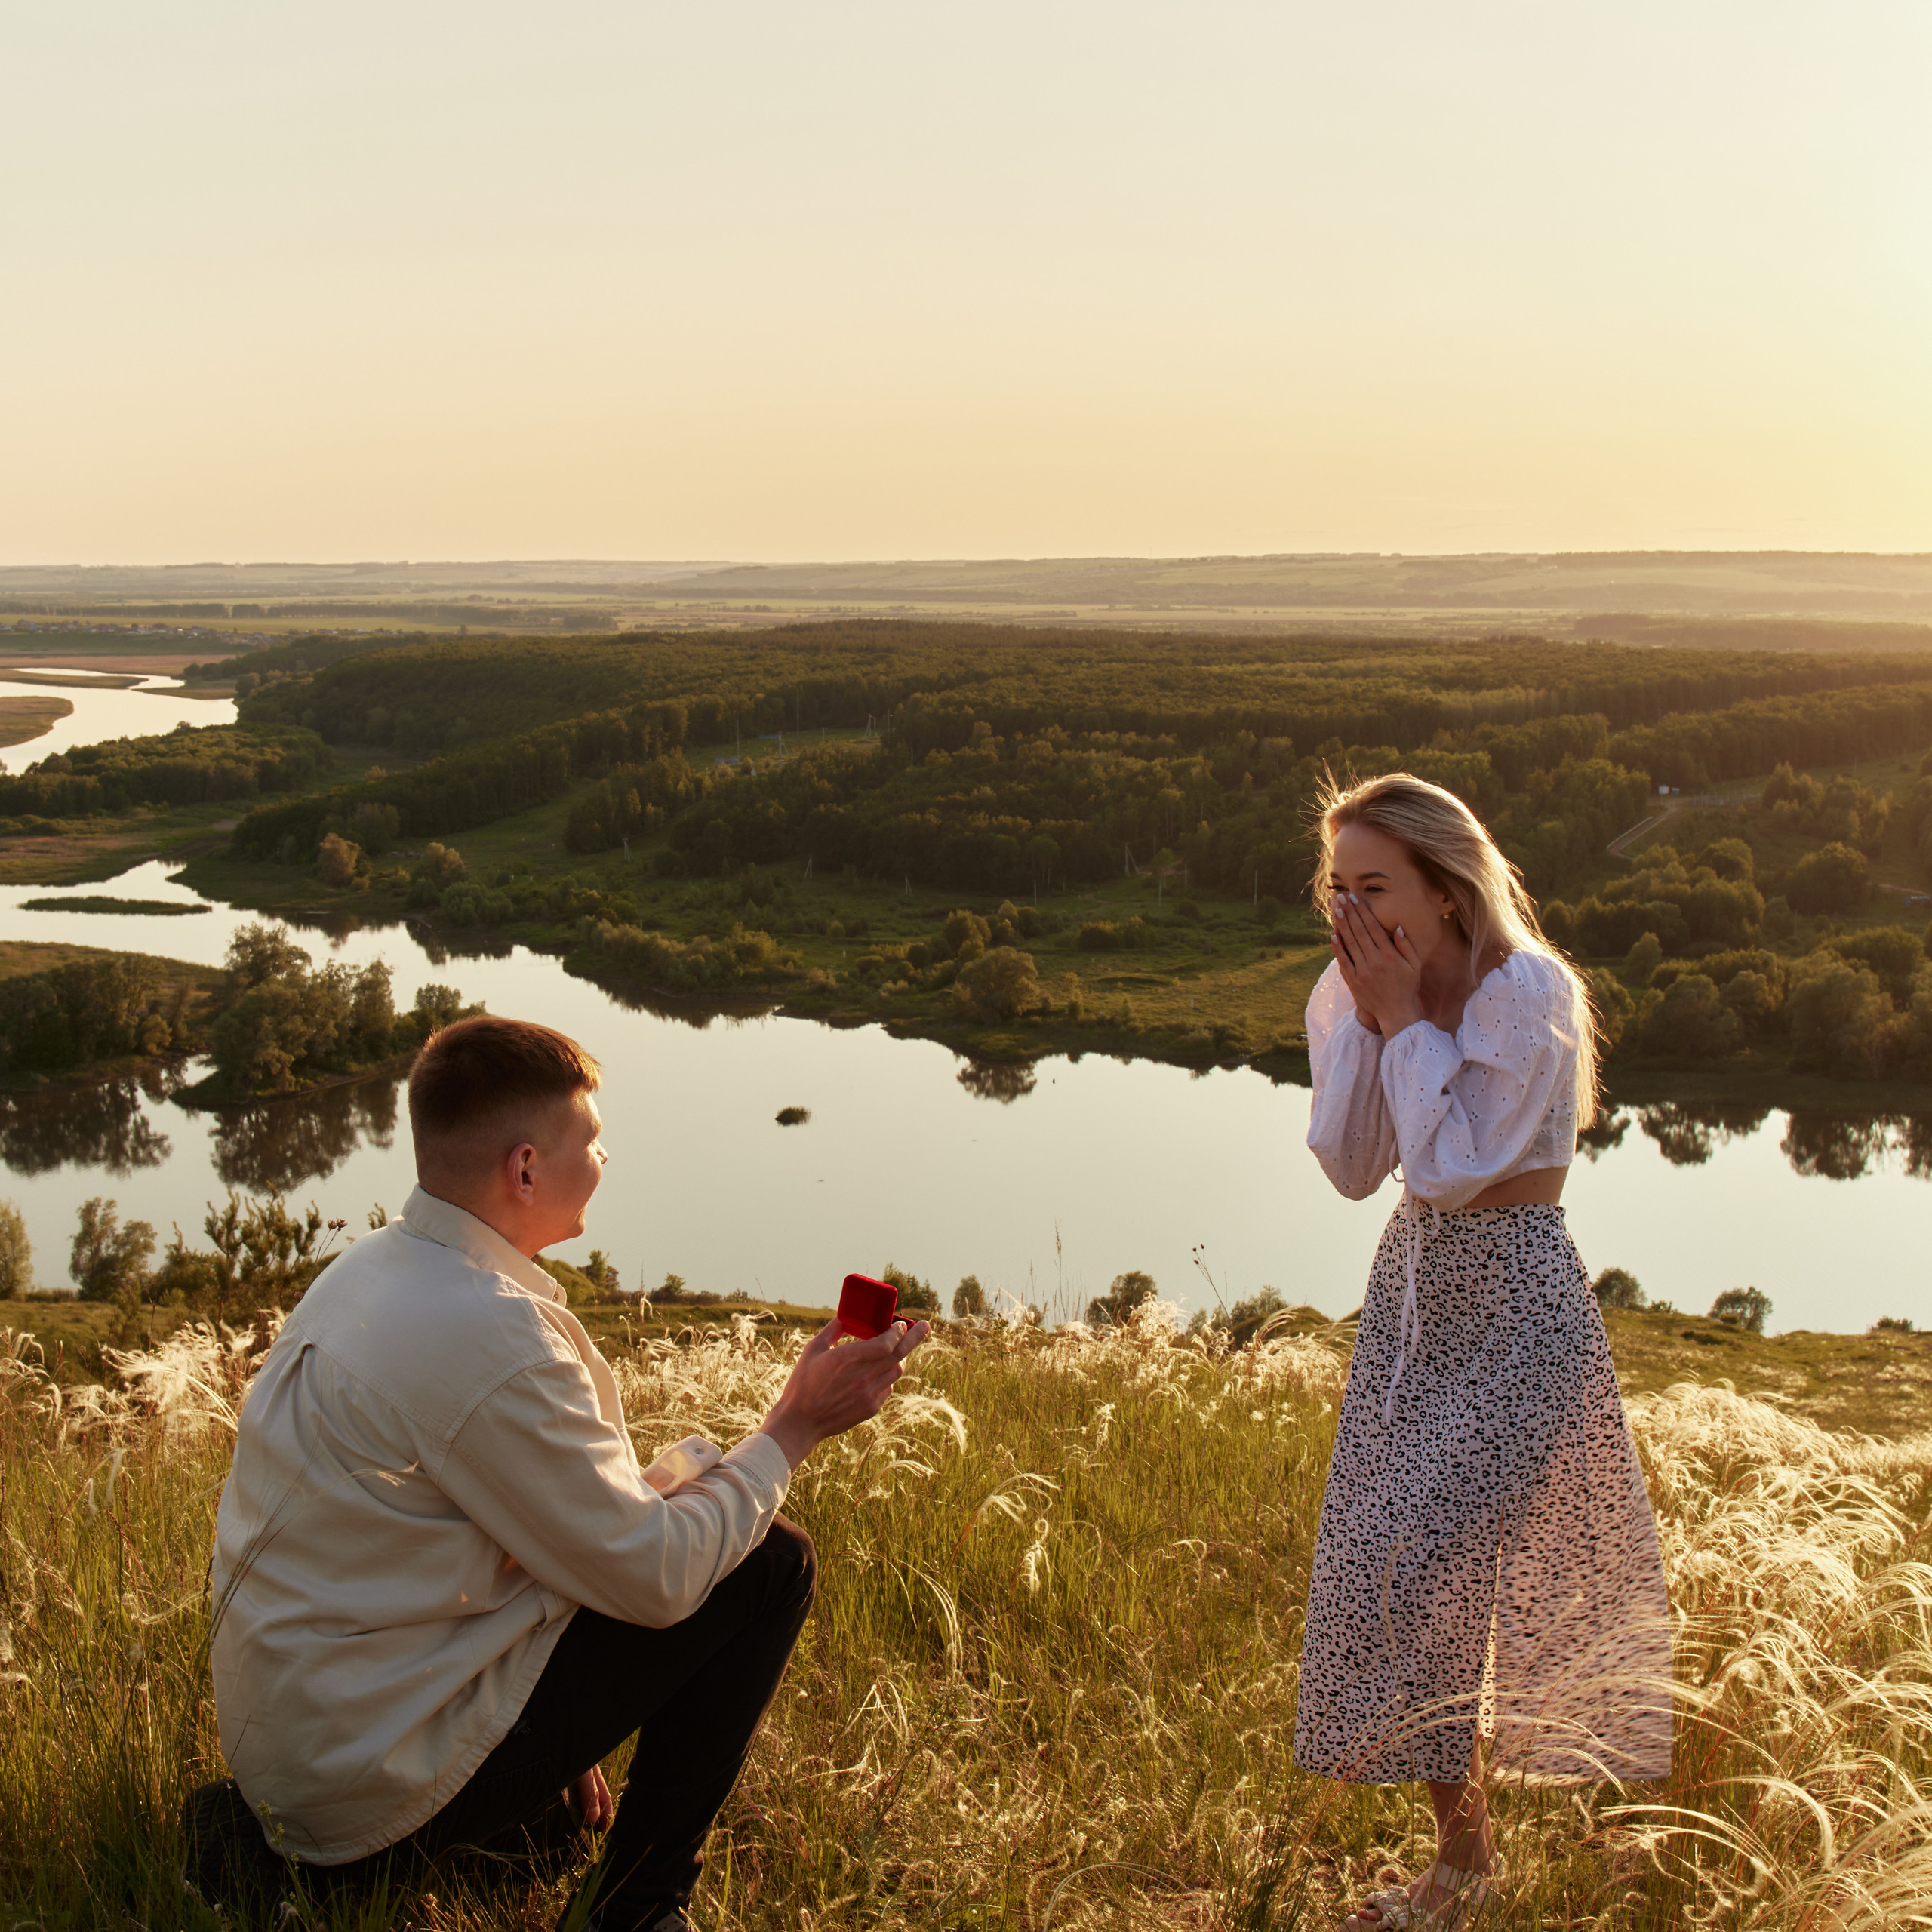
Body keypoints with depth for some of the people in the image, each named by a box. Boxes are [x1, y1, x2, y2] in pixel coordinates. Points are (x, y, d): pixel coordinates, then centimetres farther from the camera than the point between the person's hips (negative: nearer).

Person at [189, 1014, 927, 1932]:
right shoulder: (491, 1334, -24)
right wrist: (794, 1427, -6)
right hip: (377, 1769, -9)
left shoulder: (369, 1269, 5)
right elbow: (654, 1576, -17)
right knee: (770, 1565, -5)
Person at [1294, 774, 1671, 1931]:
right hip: (1411, 1292, 7)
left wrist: (1408, 1021, -20)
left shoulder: (1528, 993, -19)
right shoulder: (1359, 992, 1)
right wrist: (1365, 1020, -13)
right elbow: (1352, 1168, -5)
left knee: (1417, 1567, -12)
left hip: (1515, 1311, -7)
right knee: (1394, 1568, 8)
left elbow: (1455, 1169, -22)